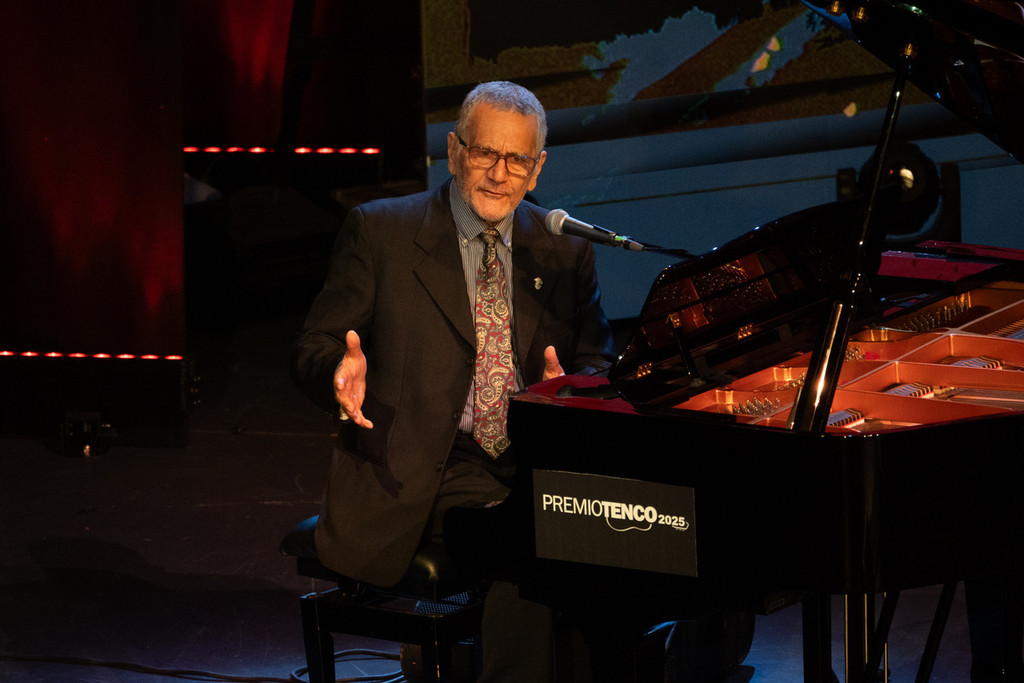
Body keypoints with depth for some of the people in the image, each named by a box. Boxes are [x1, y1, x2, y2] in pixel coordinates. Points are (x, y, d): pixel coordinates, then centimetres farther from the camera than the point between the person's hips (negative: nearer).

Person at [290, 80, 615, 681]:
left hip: (540, 467, 4)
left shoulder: (565, 251, 14)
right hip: (425, 472, -3)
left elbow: (598, 365, 14)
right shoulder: (381, 232, 4)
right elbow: (314, 349, 4)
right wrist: (343, 373, -22)